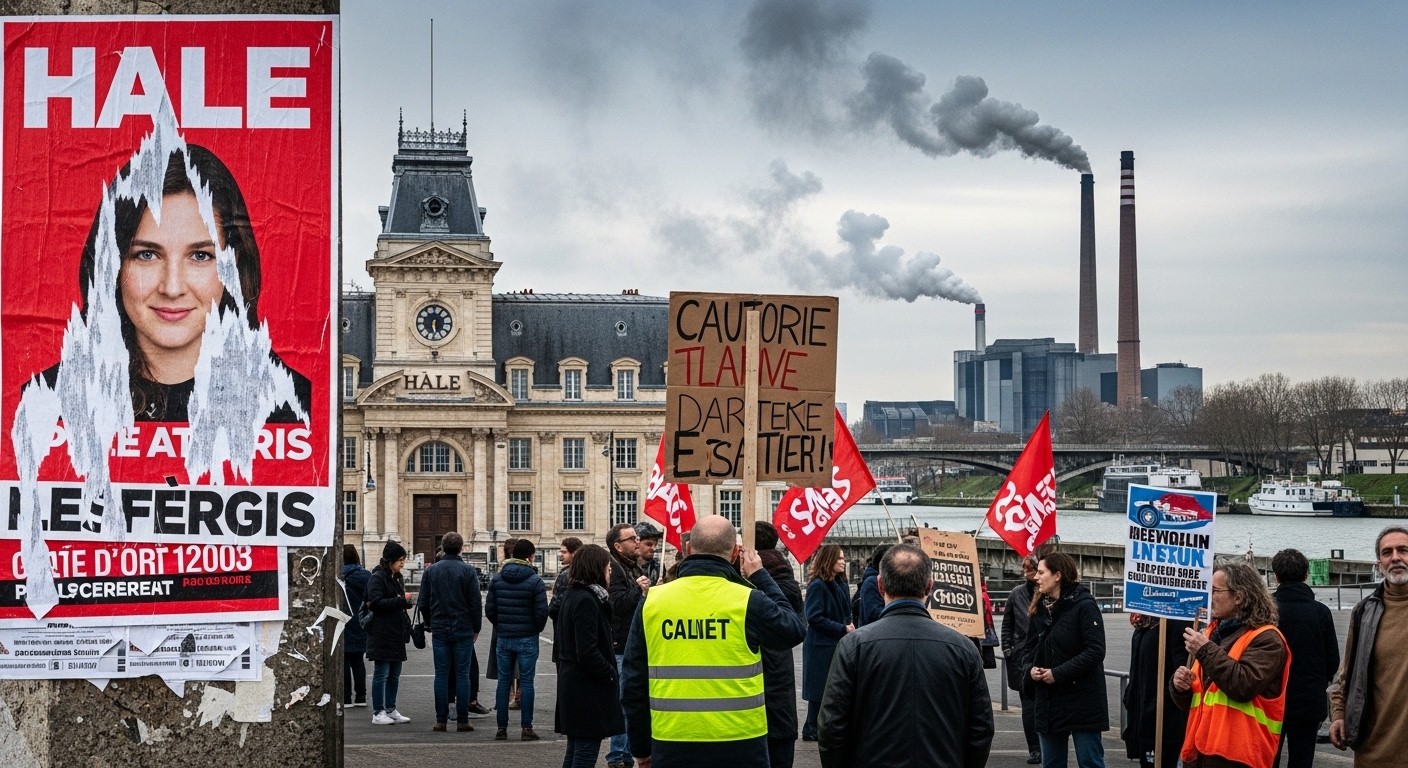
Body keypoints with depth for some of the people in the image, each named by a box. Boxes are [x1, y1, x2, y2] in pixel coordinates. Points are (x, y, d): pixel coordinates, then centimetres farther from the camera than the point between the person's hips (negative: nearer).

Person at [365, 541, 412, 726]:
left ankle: (391, 710, 18)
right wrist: (402, 600, -20)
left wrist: (406, 602, 10)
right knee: (381, 674, -5)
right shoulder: (377, 578, -10)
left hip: (396, 634, 9)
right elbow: (376, 603, -20)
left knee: (395, 674, 11)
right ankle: (378, 713, -1)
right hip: (382, 635, -9)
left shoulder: (397, 578, 17)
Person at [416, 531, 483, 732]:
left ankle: (441, 720, 3)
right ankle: (462, 720, 0)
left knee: (441, 675, 5)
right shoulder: (469, 571, -6)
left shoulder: (431, 571, 2)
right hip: (464, 630, -2)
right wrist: (476, 628, 6)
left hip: (439, 630, 2)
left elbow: (422, 603, 4)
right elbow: (476, 603, -6)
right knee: (462, 674, 1)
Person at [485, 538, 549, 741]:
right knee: (526, 682, 1)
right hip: (527, 638, -3)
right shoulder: (535, 581, -10)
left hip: (504, 638, 4)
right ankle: (526, 728, 0)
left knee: (503, 682, 9)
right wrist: (536, 628, 6)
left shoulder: (497, 579, 3)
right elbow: (542, 611, -13)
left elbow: (489, 609, 2)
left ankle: (502, 727, 9)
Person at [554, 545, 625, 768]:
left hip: (571, 682, 10)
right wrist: (611, 674, -12)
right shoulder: (586, 601, -18)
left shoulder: (571, 595, 12)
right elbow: (587, 651, -23)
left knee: (575, 750, 16)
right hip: (588, 689, -10)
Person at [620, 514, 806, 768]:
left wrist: (641, 748, 15)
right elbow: (795, 630, 10)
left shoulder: (652, 601, 0)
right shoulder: (748, 602, -9)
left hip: (671, 745, 2)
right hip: (738, 746, -2)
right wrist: (760, 577, 18)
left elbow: (633, 683, 4)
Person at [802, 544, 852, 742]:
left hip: (839, 644, 8)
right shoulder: (817, 585, -13)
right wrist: (842, 629, -18)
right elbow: (814, 618, -18)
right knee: (820, 689, -2)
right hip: (821, 646, -8)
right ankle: (811, 730, 6)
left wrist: (849, 626, -1)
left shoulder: (841, 585, 12)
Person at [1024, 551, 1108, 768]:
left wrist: (1059, 673, -20)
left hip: (1082, 700, -7)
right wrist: (1031, 669, -6)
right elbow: (1030, 649, 16)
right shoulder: (1039, 609, 11)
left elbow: (1096, 651, -18)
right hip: (1048, 701, 7)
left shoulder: (1084, 606, -11)